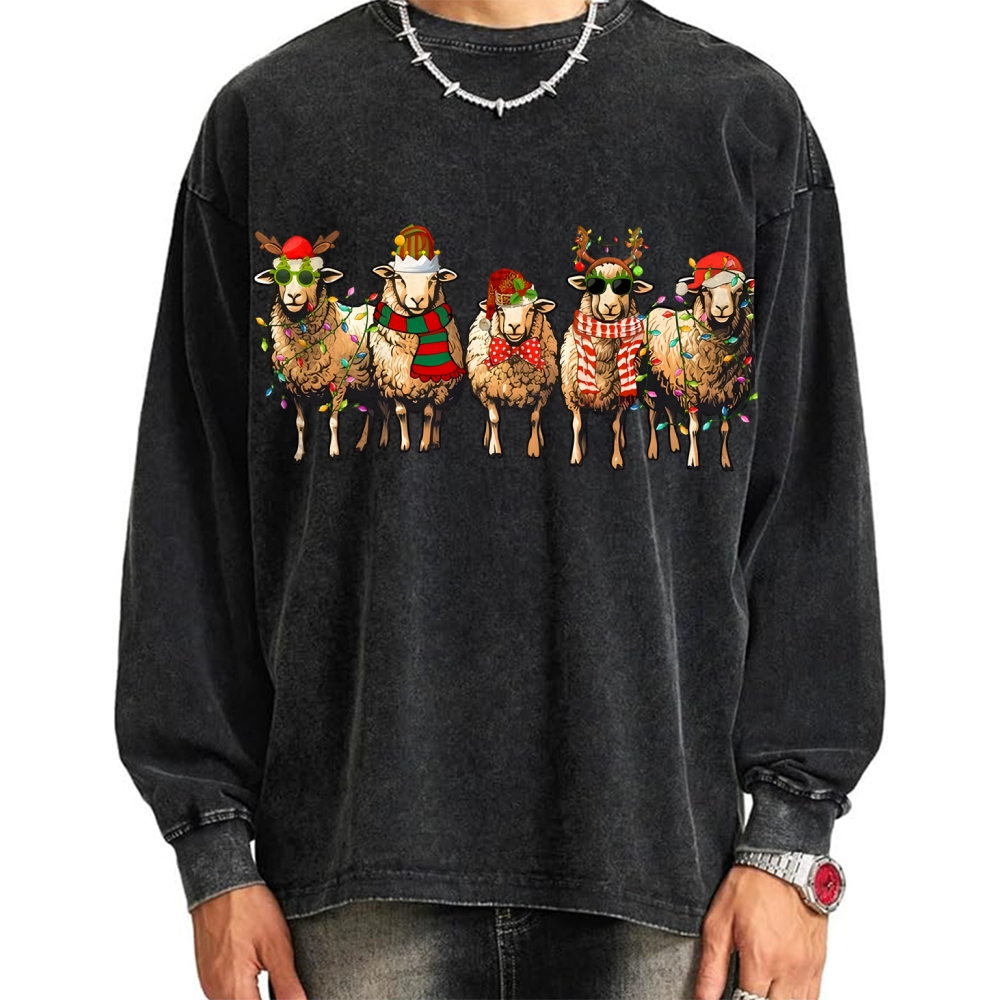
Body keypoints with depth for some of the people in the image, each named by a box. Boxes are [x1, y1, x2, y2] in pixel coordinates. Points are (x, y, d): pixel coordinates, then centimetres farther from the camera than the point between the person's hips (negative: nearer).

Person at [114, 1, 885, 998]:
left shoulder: (750, 119, 6)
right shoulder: (263, 119, 6)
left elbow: (812, 502, 4)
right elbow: (192, 508, 6)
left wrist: (793, 835, -2)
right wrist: (213, 849, 1)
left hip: (661, 843, 0)